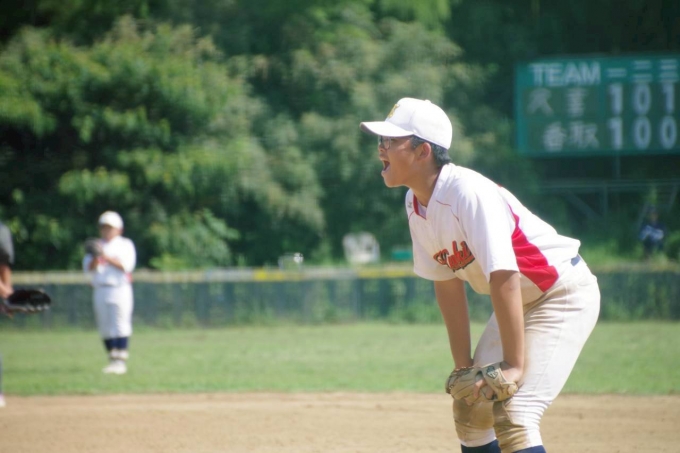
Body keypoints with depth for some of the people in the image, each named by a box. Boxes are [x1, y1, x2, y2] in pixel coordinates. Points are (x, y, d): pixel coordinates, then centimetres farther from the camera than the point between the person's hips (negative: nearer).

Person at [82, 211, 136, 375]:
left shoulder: (125, 245, 6)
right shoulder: (96, 246, 16)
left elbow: (126, 265, -9)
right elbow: (88, 267, 5)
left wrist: (107, 257, -18)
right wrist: (96, 258, -15)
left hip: (119, 289, -4)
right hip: (100, 290, 4)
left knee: (120, 325, -10)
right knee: (104, 328, 3)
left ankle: (121, 361, -12)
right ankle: (112, 359, 10)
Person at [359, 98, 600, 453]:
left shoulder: (468, 193, -28)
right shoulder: (415, 204, -2)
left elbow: (504, 279, -32)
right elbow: (447, 284, 5)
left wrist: (514, 364, -31)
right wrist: (463, 365, 4)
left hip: (564, 293, -9)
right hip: (519, 302, 9)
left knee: (512, 415, -20)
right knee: (469, 406, 12)